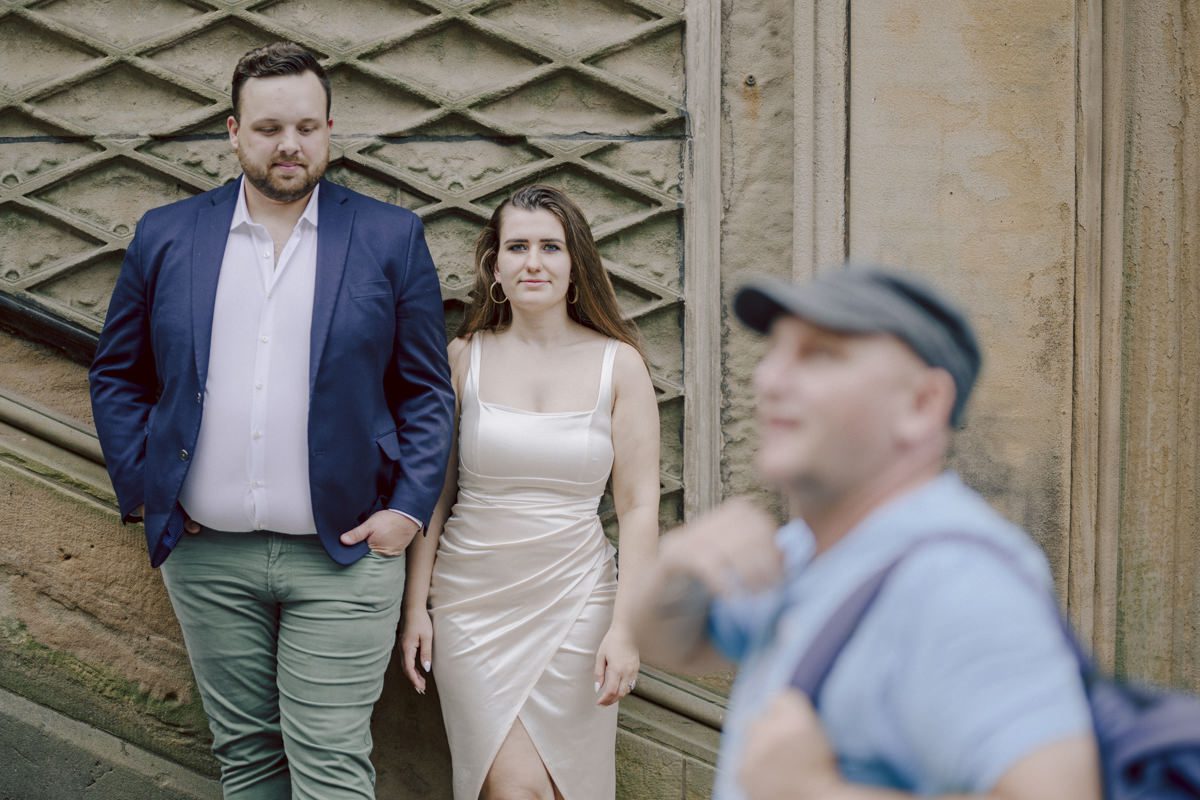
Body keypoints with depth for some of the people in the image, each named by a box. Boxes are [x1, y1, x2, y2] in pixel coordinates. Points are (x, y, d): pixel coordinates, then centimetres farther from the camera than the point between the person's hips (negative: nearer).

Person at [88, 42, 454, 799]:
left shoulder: (391, 238, 1)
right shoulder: (167, 235, 6)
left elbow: (428, 390, 2)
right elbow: (117, 375, 13)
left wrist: (408, 509, -7)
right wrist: (141, 485, 2)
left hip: (343, 553, -2)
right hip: (207, 555, 2)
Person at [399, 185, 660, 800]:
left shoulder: (618, 364, 0)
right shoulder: (463, 358, 2)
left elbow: (638, 507, -1)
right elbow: (432, 493, 4)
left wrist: (624, 627, -8)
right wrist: (415, 607, 0)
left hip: (574, 604, 1)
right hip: (472, 604, 0)